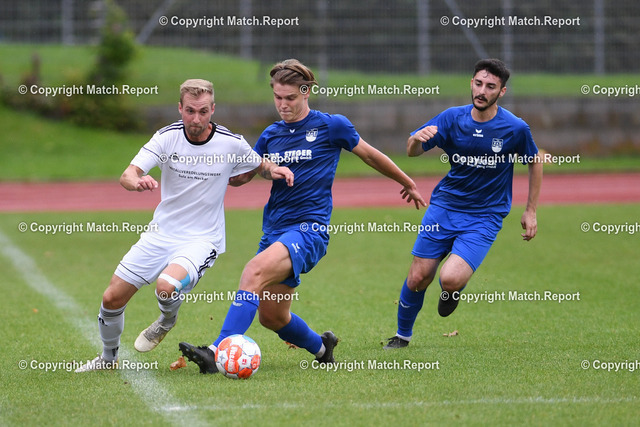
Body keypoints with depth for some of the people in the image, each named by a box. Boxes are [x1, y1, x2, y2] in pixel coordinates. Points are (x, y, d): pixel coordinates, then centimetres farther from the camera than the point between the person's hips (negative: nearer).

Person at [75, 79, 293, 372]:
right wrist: (137, 182, -40)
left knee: (166, 286, -32)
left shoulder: (231, 144, -10)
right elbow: (127, 176, -16)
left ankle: (167, 321, 4)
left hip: (202, 240, -3)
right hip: (161, 234, 3)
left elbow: (261, 167, 10)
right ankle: (108, 357, 29)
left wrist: (276, 170, -14)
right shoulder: (167, 137, -8)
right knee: (112, 298, 1)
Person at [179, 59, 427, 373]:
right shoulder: (271, 134, 14)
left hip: (309, 229, -7)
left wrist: (407, 183, 24)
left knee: (255, 271, -31)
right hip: (274, 230, 7)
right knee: (271, 317, 5)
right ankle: (320, 346, 36)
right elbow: (242, 174, 22)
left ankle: (217, 353, -41)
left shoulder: (332, 126, 0)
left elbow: (371, 156, 13)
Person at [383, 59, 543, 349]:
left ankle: (455, 287, 16)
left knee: (450, 279, -23)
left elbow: (535, 163, 6)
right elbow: (412, 151, -3)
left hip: (484, 217, -3)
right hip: (444, 206, 3)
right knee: (418, 278, 2)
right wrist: (417, 139, -28)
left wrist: (530, 211, 6)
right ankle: (403, 334, 28)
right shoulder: (453, 118, -5)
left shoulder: (516, 128, -11)